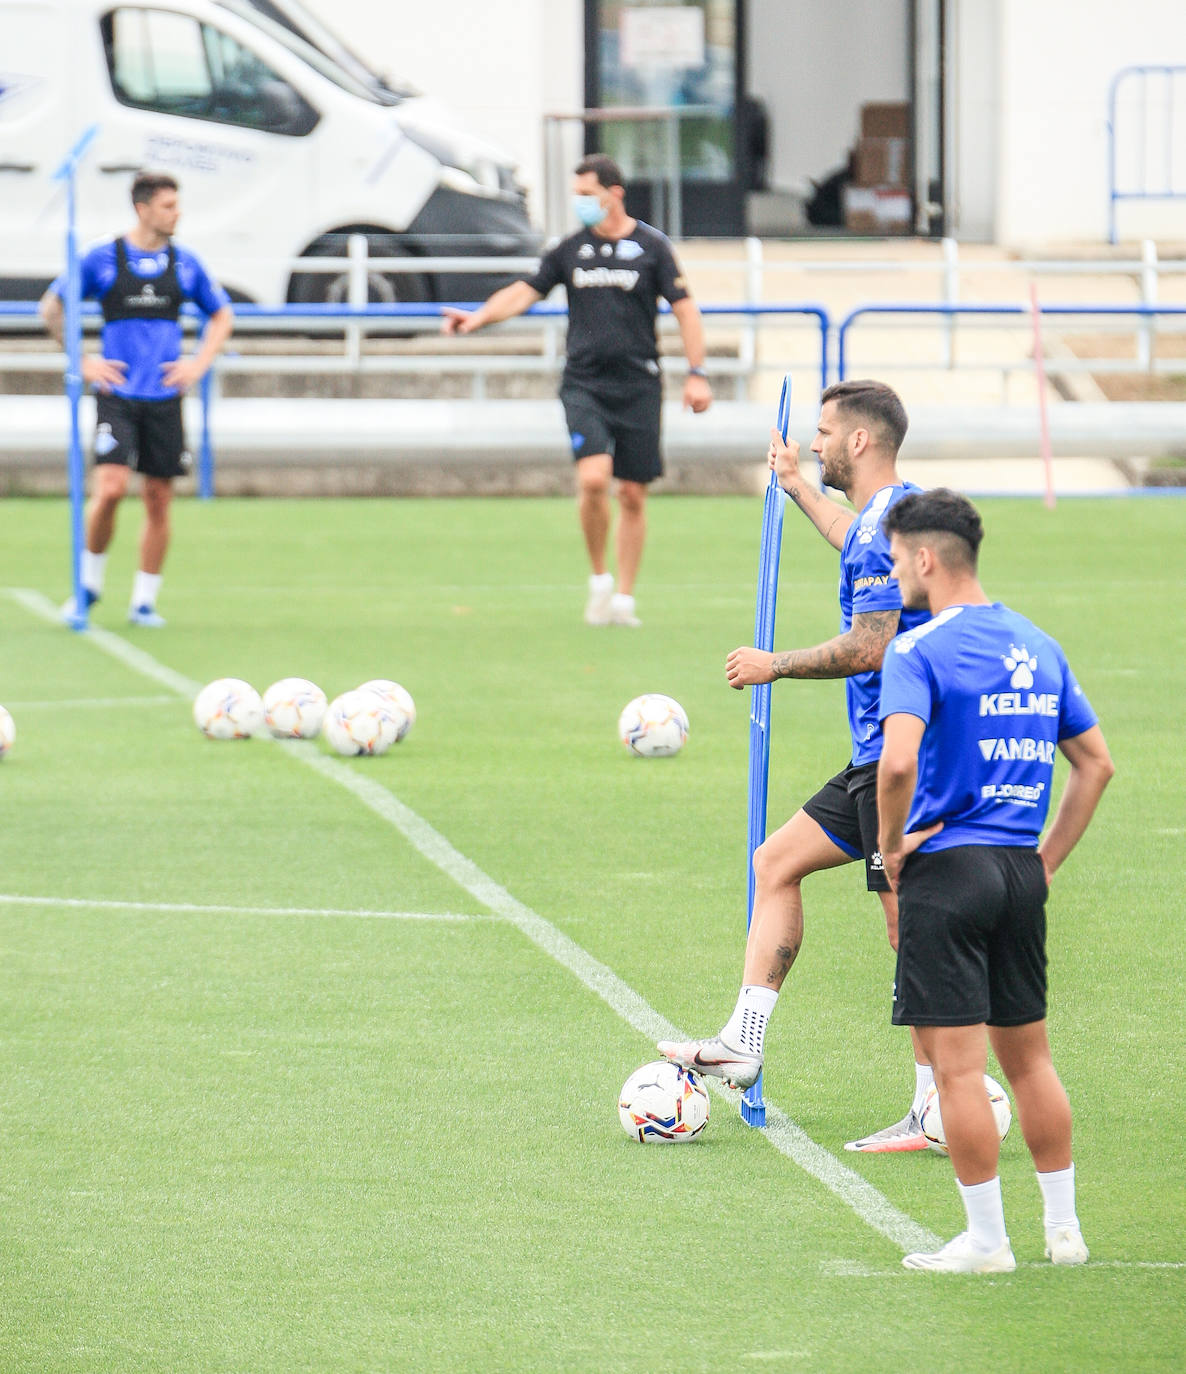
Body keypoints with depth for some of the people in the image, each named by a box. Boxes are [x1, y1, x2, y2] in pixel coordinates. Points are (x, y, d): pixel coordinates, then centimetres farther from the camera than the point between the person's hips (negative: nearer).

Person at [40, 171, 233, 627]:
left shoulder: (184, 264, 6)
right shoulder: (102, 259, -2)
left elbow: (222, 316, 20)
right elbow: (51, 307, 8)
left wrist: (199, 364, 7)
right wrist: (82, 362, 1)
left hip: (164, 397, 3)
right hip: (116, 394, -3)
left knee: (158, 499, 2)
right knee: (110, 488, -17)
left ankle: (144, 601, 13)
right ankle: (89, 583, 4)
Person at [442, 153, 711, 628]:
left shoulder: (650, 246, 1)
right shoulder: (570, 249, 7)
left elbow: (684, 309, 3)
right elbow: (524, 292, 6)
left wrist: (697, 374, -3)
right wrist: (478, 318, -11)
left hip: (638, 384, -1)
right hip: (583, 383, 1)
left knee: (632, 494, 2)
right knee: (593, 478, -19)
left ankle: (623, 598, 14)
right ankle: (599, 577, 2)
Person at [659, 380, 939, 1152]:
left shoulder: (888, 523, -17)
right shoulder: (891, 514, 15)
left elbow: (866, 647, -24)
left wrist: (772, 666, -10)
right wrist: (797, 488, 51)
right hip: (879, 759, 11)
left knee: (911, 926, -7)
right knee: (776, 862, 14)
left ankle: (938, 1115, -4)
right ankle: (745, 1044, 14)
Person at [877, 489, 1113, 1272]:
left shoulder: (919, 652, -11)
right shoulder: (1036, 647, 12)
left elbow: (899, 760, -26)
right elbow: (1096, 762, 16)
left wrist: (892, 847, -11)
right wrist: (1049, 857, 17)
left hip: (945, 866, -7)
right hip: (1021, 870, 7)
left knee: (957, 1065, -1)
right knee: (1028, 1055, 16)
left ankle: (986, 1239, 1)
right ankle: (1064, 1228, 20)